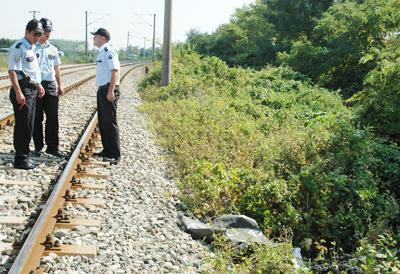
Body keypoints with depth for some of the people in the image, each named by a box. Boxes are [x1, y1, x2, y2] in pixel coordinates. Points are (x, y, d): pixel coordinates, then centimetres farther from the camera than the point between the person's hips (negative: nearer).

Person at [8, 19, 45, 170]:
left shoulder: (32, 48, 17)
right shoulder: (18, 47, -11)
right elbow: (12, 71, -18)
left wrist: (38, 85, 21)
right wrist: (18, 92, -24)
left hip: (33, 90, 9)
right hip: (23, 90, -9)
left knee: (29, 125, 13)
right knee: (22, 126, -5)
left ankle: (25, 155, 22)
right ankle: (20, 159, 3)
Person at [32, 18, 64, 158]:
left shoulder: (53, 49, 13)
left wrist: (59, 85, 15)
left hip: (51, 86, 5)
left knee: (53, 118, 4)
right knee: (37, 118, 4)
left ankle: (52, 146, 12)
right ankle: (38, 146, 15)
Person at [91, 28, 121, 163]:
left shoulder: (108, 51, -13)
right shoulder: (101, 52, 17)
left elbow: (115, 71, -22)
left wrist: (111, 91, -26)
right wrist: (103, 91, 18)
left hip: (109, 89, -10)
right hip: (102, 90, 10)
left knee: (110, 122, -7)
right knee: (102, 122, 15)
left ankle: (115, 154, 0)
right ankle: (107, 150, 25)